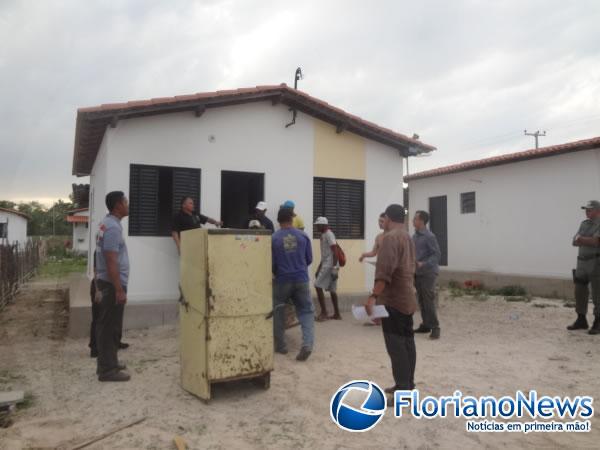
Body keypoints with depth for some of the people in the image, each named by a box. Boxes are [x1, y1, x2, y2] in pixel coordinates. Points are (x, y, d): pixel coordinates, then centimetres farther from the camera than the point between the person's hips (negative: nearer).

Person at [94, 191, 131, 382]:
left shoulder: (107, 223, 13)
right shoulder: (113, 227, -19)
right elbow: (111, 262, -24)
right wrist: (119, 289, -22)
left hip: (107, 281, 10)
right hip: (112, 283, -10)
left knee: (106, 326, 16)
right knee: (109, 327, -4)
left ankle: (107, 363, 26)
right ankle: (108, 370, 2)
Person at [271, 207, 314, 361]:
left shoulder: (273, 238, -7)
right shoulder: (303, 236, 0)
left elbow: (271, 263, -3)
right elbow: (309, 259, 7)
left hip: (282, 281, -1)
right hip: (301, 279, 1)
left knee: (277, 312, 17)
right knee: (306, 311, 8)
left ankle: (280, 345, 22)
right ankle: (307, 343, -11)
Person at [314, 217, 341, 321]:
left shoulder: (329, 235, -11)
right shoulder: (323, 235, 18)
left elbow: (335, 251, -18)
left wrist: (334, 268, -24)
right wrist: (319, 268, 23)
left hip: (330, 265, -9)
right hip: (326, 264, 9)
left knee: (318, 286, -9)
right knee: (331, 289, 10)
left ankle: (324, 312, -4)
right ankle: (337, 314, 14)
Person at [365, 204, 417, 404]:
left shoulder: (391, 237, -16)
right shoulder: (407, 237, 15)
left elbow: (384, 272, -26)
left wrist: (373, 297, -28)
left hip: (393, 300, -10)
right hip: (407, 298, 10)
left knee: (396, 345, -7)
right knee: (407, 341, 12)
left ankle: (403, 391, -5)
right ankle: (407, 385, 20)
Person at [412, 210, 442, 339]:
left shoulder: (429, 236, -13)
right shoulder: (414, 236, 10)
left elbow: (437, 254, -15)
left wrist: (423, 264, -25)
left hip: (428, 273, -8)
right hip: (417, 273, 8)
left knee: (429, 300, -6)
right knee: (421, 300, 12)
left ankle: (435, 328, 2)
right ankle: (425, 325, 22)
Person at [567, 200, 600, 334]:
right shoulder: (584, 224, 14)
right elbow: (575, 242, 8)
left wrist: (581, 239, -8)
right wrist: (587, 241, -11)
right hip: (582, 262, 7)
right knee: (580, 292, 8)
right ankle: (581, 321, 18)